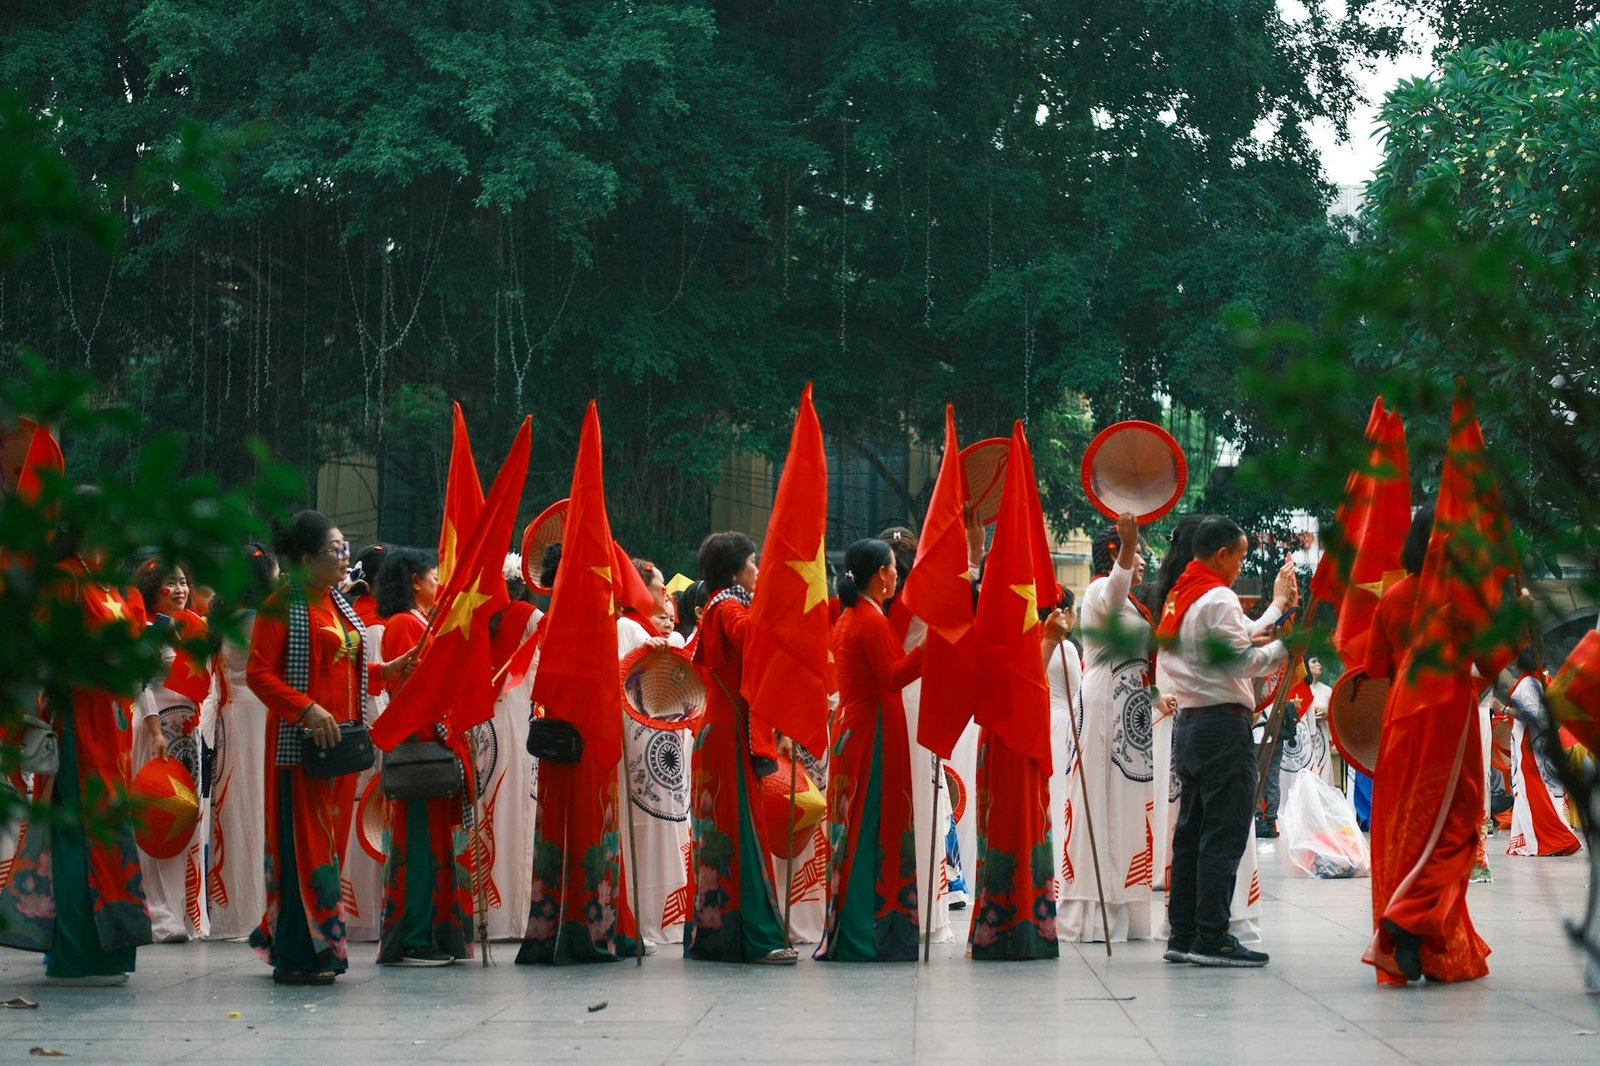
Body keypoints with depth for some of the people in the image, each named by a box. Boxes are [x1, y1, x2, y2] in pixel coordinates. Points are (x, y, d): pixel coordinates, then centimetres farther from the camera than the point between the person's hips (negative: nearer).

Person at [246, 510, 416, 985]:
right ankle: (297, 957, -3)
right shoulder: (282, 607, -9)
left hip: (340, 738, 8)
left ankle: (320, 948, 17)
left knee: (328, 839, 10)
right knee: (305, 842, -7)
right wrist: (307, 710, -24)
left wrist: (387, 671, 10)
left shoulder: (337, 604, 17)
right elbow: (258, 674, -15)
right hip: (301, 741, -8)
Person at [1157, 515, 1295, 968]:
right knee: (1224, 834, -8)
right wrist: (1287, 644, -2)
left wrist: (1277, 605, 24)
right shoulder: (1218, 599, -12)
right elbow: (1242, 662, -15)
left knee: (1191, 831, 10)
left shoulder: (1177, 598, 17)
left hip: (1190, 722, 10)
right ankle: (1212, 938, -9)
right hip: (1224, 723, -10)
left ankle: (1182, 935, 12)